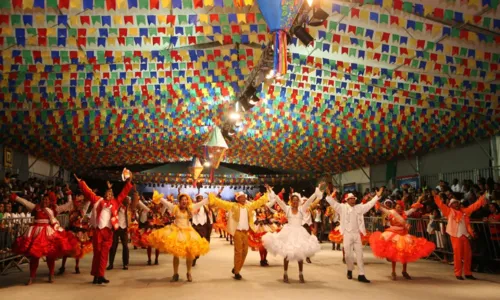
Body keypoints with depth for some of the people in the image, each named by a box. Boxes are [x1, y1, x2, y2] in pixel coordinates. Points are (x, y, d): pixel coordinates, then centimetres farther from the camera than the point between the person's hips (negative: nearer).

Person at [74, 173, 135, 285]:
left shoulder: (115, 202, 15)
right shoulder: (97, 200, 12)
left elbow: (124, 193, 17)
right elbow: (88, 192, 13)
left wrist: (128, 182, 15)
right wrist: (81, 182, 11)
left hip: (108, 230, 1)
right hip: (97, 229, -1)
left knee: (104, 254, 1)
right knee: (97, 252, 3)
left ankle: (100, 275, 4)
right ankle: (96, 275, 9)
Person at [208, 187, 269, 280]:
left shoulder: (249, 205, 12)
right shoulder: (232, 206, -1)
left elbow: (259, 201, 23)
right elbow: (220, 202, -4)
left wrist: (267, 195, 25)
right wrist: (212, 196, -10)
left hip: (246, 232, 5)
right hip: (237, 231, -5)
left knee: (245, 251, 9)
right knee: (238, 251, -5)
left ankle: (236, 269, 26)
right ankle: (236, 272, 5)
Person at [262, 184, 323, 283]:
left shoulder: (302, 209, 1)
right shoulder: (287, 208, 0)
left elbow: (311, 199, -5)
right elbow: (277, 199, -6)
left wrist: (318, 189, -11)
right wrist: (270, 191, -13)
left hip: (299, 232, 1)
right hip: (289, 232, -1)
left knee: (300, 254, 5)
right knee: (286, 253, 3)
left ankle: (301, 275, 20)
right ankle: (285, 275, 16)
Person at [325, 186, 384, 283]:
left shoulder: (359, 207, 10)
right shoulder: (342, 207, 0)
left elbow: (369, 204, 8)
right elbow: (333, 203, -11)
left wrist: (377, 196, 0)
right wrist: (329, 195, -27)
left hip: (357, 234, 3)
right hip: (347, 234, -3)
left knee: (359, 254, 2)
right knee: (348, 254, 4)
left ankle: (361, 275, 6)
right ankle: (350, 270, 28)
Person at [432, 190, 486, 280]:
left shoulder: (464, 211, 16)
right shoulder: (449, 211, 6)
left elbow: (474, 206, 18)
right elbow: (441, 205, -3)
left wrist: (481, 200, 9)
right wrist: (436, 196, -15)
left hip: (465, 235, 4)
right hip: (455, 235, -4)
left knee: (467, 254, 8)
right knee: (457, 254, -3)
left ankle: (467, 273, 20)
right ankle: (458, 274, 4)